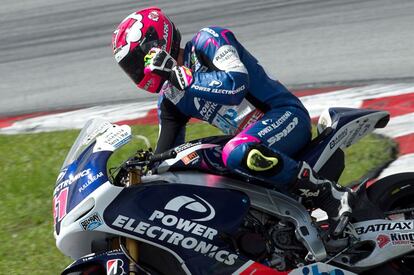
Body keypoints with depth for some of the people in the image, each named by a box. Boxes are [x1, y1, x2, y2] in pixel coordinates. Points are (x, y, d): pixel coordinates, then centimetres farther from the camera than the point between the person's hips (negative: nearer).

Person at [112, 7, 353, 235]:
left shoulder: (207, 41, -9)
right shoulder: (170, 101, 14)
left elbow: (236, 85, -26)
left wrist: (182, 77, -24)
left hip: (286, 115, -9)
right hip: (248, 137, 10)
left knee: (238, 154, -39)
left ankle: (330, 195, -29)